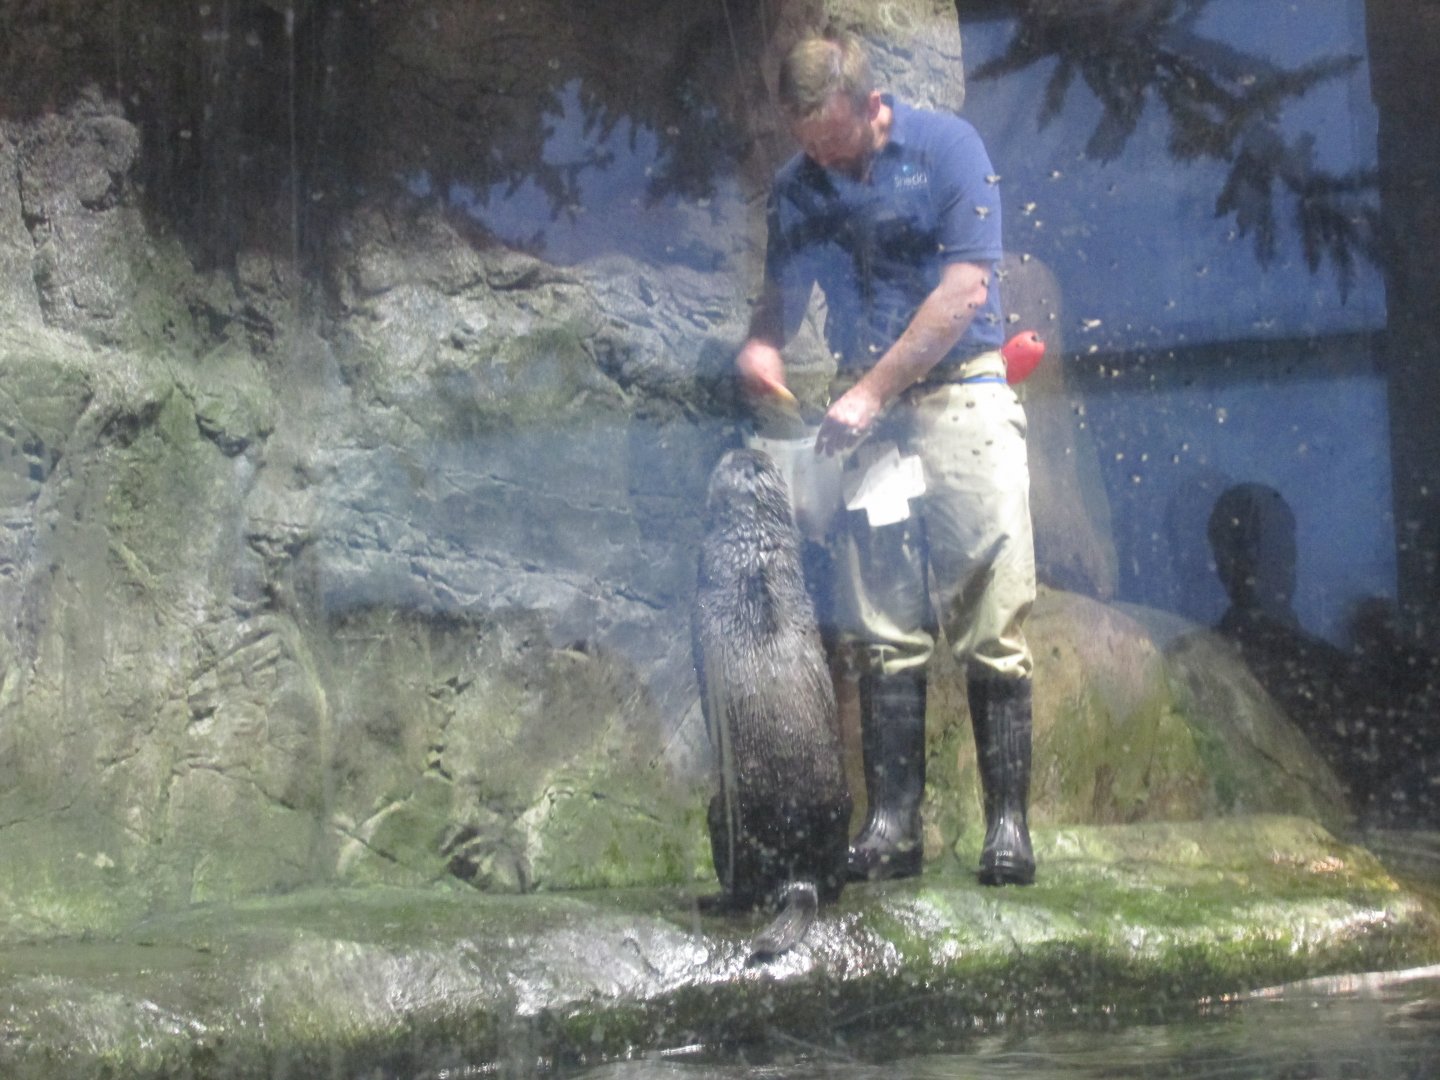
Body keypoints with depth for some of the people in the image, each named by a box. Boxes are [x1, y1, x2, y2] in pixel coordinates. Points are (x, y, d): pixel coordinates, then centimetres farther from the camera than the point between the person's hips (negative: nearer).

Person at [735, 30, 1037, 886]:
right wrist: (759, 347, -5)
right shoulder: (798, 186, 9)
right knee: (883, 630, 1)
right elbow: (783, 294, 19)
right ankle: (894, 823, 4)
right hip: (867, 414, 4)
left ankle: (1008, 823, -4)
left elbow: (964, 288, -12)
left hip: (963, 393, -4)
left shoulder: (946, 147, -6)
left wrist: (871, 390, -13)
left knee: (993, 624, -6)